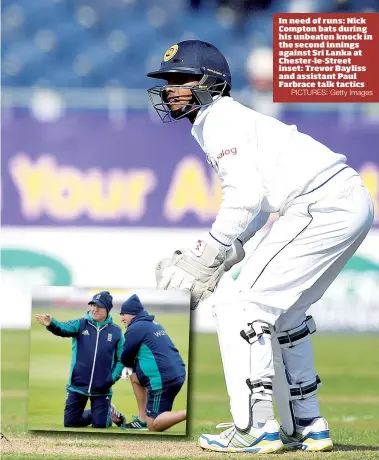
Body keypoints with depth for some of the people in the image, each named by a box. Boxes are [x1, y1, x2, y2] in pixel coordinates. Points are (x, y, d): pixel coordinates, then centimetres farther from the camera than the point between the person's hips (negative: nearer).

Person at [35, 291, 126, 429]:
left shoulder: (115, 331, 0)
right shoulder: (80, 324, -1)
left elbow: (121, 359, 4)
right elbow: (64, 329, -22)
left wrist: (112, 378, -10)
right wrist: (51, 324, -45)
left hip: (101, 389, -1)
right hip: (77, 385, 1)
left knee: (100, 424, -3)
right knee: (70, 422, 6)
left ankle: (109, 412, 31)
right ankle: (97, 414, 35)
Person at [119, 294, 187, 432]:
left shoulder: (135, 328, -7)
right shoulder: (154, 324, 20)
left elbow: (125, 359, 1)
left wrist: (131, 364, 23)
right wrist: (133, 365, 20)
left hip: (163, 379, -9)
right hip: (178, 374, 9)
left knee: (154, 426, -2)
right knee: (135, 376, 29)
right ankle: (142, 419, 23)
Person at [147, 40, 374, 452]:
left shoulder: (222, 119, -7)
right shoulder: (227, 120, 24)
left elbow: (245, 197, -17)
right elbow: (257, 203, 23)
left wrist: (208, 256, -10)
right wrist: (219, 257, 13)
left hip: (322, 205, -11)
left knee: (239, 306, -9)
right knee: (280, 315, 24)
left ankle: (255, 430, -10)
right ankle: (307, 427, 28)